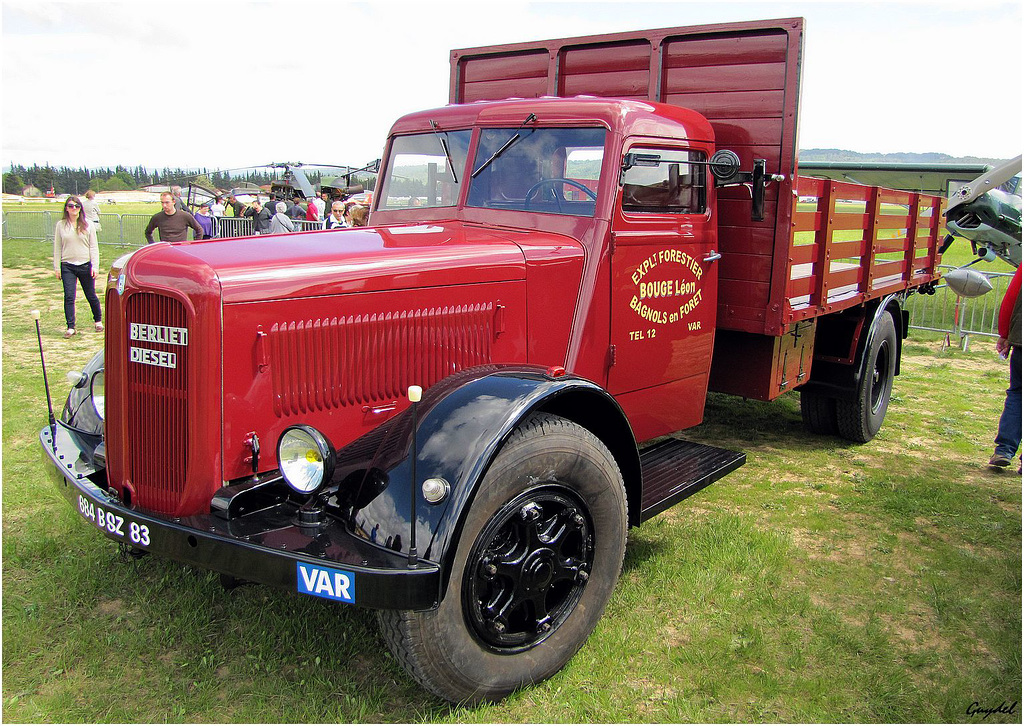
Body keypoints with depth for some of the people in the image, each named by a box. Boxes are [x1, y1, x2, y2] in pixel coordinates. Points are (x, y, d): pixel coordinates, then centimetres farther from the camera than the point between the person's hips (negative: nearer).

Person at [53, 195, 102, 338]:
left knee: (91, 296, 8)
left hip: (85, 265, 0)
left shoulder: (88, 225, 3)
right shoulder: (60, 225, 5)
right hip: (67, 266, 1)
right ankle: (70, 327, -2)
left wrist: (95, 266, -5)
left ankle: (98, 321, 28)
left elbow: (94, 247, 3)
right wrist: (57, 267, 3)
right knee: (69, 297, -6)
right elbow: (57, 248, 7)